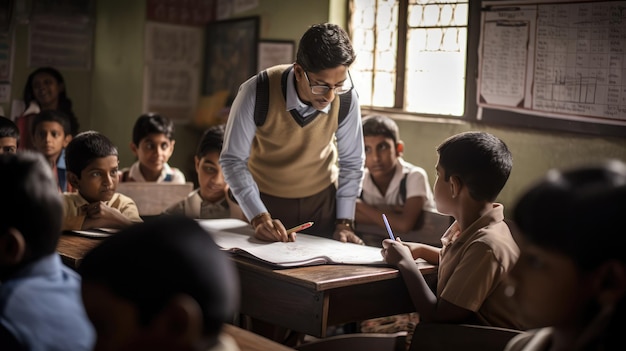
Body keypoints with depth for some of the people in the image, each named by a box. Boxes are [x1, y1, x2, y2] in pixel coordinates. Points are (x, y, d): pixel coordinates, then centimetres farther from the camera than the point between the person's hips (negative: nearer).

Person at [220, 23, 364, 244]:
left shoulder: (347, 99, -20)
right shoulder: (257, 93, -27)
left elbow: (351, 162, -6)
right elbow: (233, 160, -18)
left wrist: (344, 222, -8)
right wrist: (259, 217, -26)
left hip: (322, 200, 2)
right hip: (266, 200, -1)